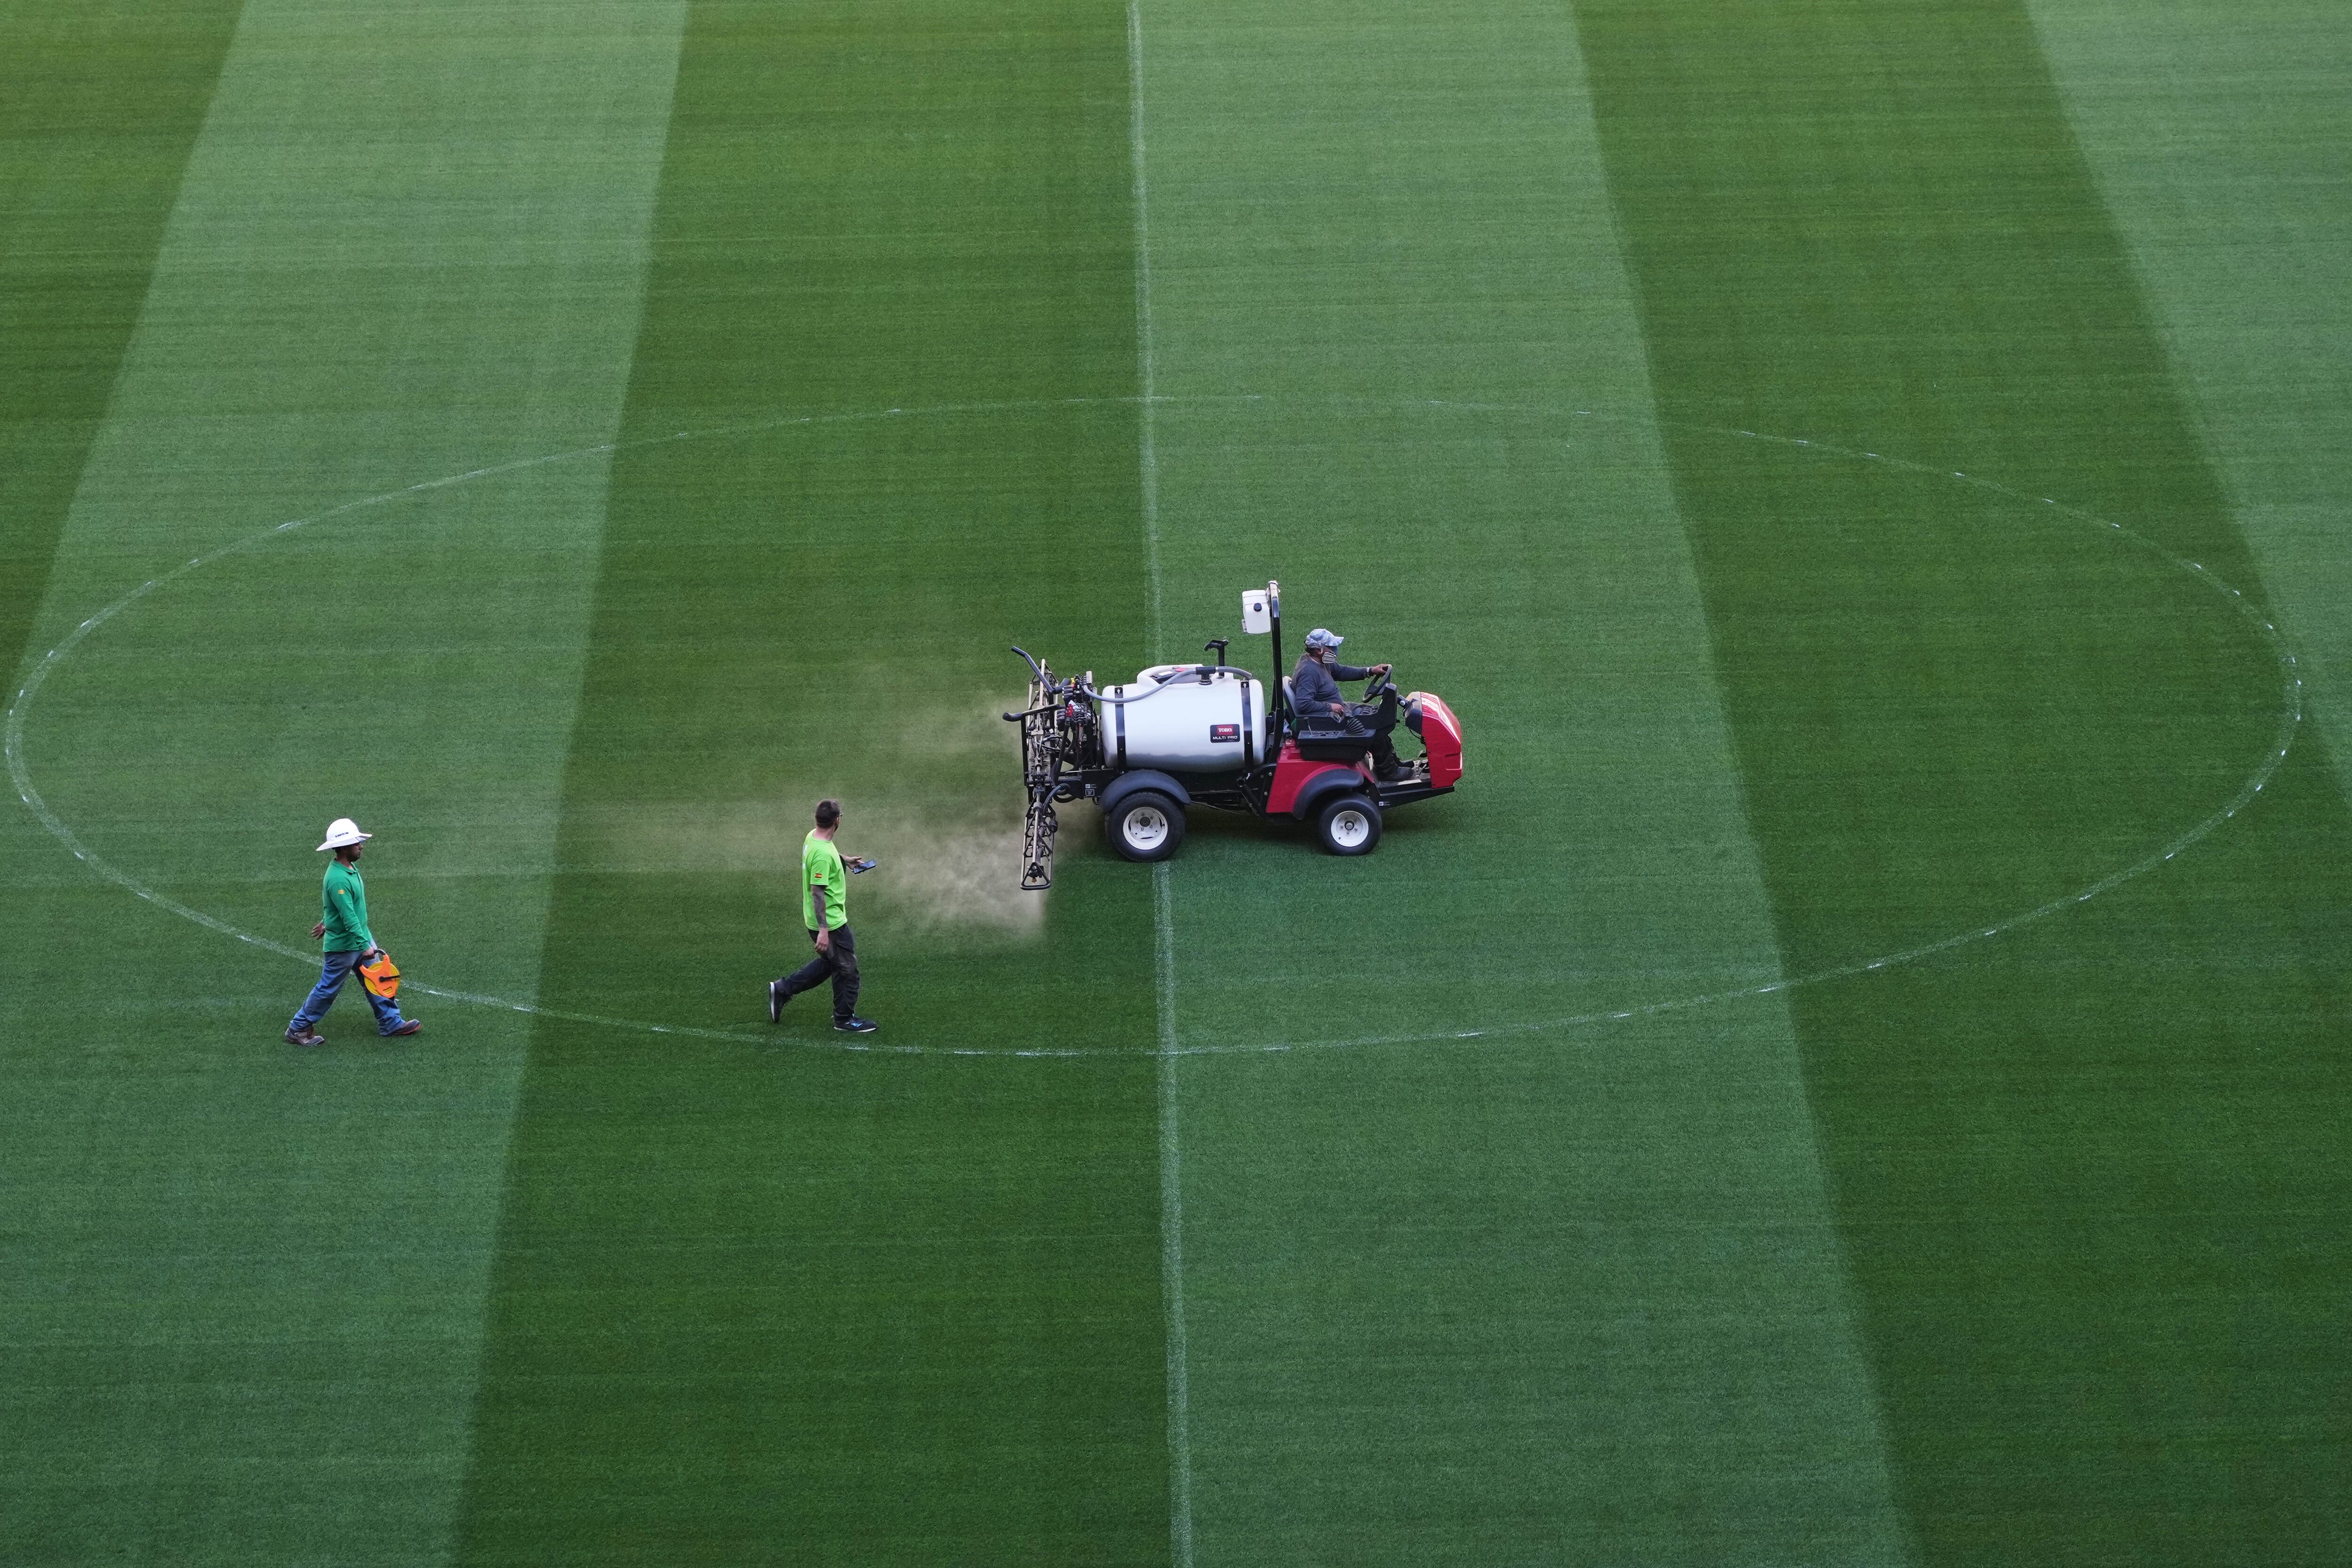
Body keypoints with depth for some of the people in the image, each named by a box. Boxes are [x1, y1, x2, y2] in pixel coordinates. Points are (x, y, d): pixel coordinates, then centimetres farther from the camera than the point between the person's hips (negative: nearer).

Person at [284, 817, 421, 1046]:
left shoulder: (350, 867, 2)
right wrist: (365, 946, -30)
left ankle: (391, 1024, 24)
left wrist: (327, 922, 28)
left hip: (361, 938, 9)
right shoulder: (338, 879, -30)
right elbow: (349, 917, -31)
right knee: (328, 989, 5)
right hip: (343, 945, -9)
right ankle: (298, 1029, 18)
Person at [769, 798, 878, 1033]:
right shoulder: (823, 854, -28)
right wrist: (823, 930, -28)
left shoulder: (812, 837, 1)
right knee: (847, 970, 6)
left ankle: (782, 990, 26)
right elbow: (817, 892, -29)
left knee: (829, 963, 24)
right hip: (831, 923, -10)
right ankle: (845, 1020, 20)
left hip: (824, 921, 10)